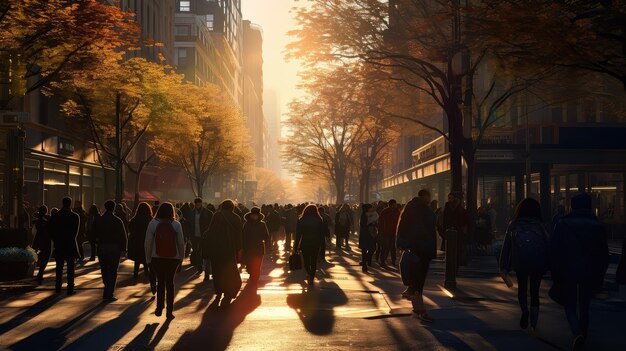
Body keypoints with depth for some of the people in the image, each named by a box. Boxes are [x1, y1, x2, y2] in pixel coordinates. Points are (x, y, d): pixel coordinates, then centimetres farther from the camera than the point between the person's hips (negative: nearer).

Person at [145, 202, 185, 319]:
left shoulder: (153, 224, -5)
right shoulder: (176, 224, -5)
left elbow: (147, 243, -4)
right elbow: (181, 242, -4)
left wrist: (148, 259, 4)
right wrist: (181, 257, 8)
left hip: (157, 258, 0)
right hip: (173, 258, 0)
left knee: (160, 281, 13)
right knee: (170, 282, 10)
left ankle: (159, 308, 6)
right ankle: (169, 311, 8)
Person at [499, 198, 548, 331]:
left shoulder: (513, 226, 6)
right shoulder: (540, 226, 4)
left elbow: (506, 246, 7)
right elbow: (547, 244, 0)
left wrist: (504, 266, 10)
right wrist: (548, 265, 4)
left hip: (520, 263, 0)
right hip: (538, 263, 0)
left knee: (522, 289, 16)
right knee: (534, 291, 12)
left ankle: (525, 310, -14)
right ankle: (534, 324, 5)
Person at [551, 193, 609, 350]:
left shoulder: (563, 224, -3)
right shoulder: (597, 226, 2)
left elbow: (554, 251, -3)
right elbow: (604, 254, 5)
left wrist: (555, 274, 4)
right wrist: (599, 276, 11)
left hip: (568, 273, -2)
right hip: (589, 274, 2)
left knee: (570, 305, 7)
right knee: (584, 306, 15)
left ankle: (577, 333, -17)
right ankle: (583, 336, 19)